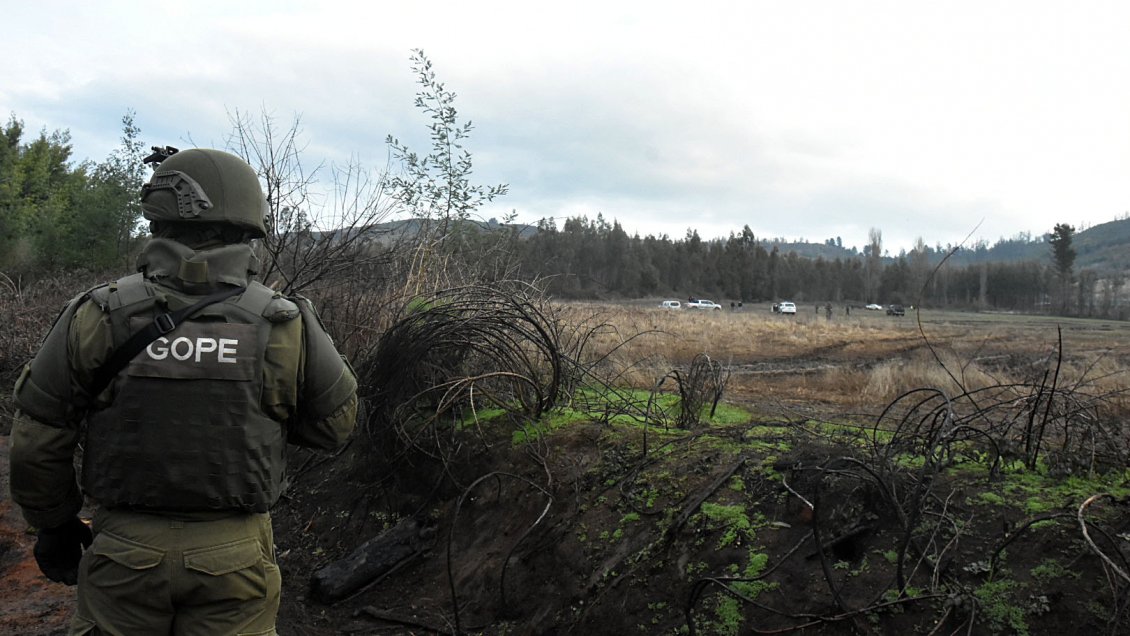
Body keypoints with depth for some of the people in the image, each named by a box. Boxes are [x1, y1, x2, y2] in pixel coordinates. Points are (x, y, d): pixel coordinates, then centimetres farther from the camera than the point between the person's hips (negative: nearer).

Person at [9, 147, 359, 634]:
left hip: (122, 553, 1)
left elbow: (37, 440, -2)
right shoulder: (287, 327, -10)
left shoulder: (94, 319, -9)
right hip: (234, 558, 0)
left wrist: (54, 526, 13)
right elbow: (336, 423, 3)